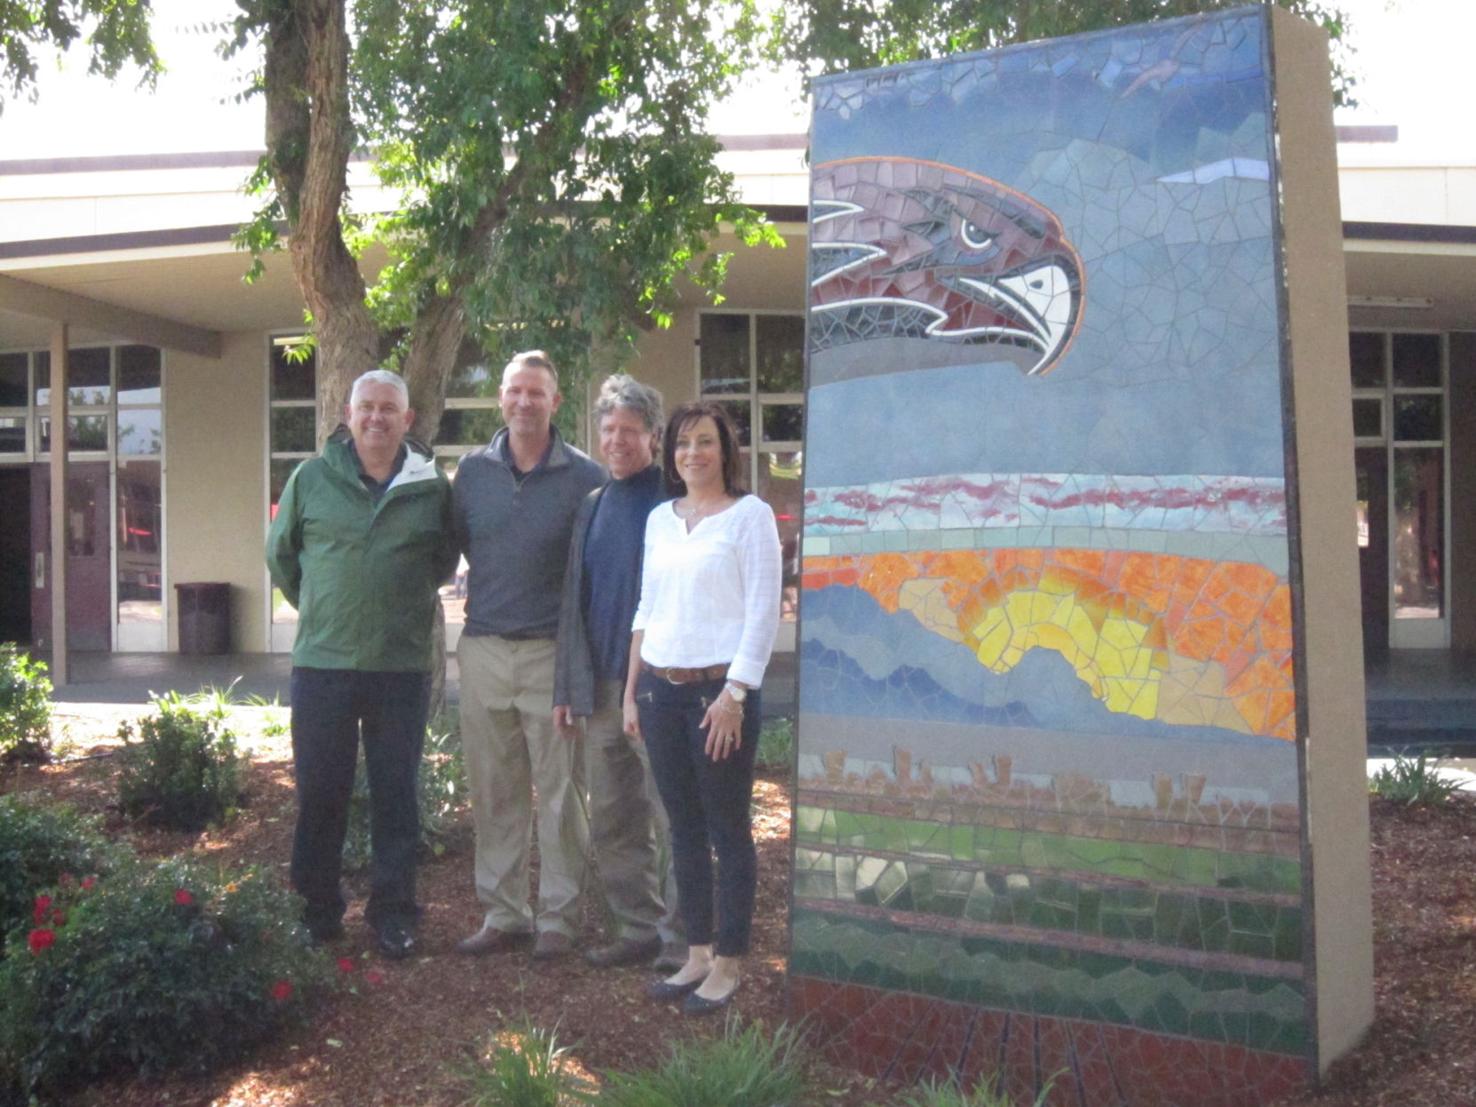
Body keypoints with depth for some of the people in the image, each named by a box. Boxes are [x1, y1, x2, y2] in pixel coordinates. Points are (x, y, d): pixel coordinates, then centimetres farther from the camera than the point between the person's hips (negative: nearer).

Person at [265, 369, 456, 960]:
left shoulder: (431, 486, 1)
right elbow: (280, 553, 13)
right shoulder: (311, 478, 1)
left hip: (402, 665, 0)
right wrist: (319, 607, 13)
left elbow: (445, 558, 16)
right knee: (319, 793, 8)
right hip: (322, 663, 0)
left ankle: (393, 913, 19)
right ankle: (317, 910, 22)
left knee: (396, 794, 7)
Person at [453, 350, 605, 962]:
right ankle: (503, 914, 20)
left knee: (560, 794, 2)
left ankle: (559, 917, 13)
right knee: (493, 793, 9)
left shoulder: (585, 478, -2)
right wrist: (485, 599, 14)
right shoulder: (473, 471, 8)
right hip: (483, 651, 4)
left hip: (554, 654, -3)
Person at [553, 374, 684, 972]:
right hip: (602, 687, 7)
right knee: (613, 823, 12)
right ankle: (638, 928, 24)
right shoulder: (593, 506, 14)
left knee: (674, 821, -1)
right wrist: (568, 686, 11)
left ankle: (682, 940, 10)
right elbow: (574, 600, 16)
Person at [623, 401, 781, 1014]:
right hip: (661, 688, 6)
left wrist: (734, 694, -14)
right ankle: (696, 953, 22)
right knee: (683, 829, 12)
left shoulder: (750, 515, -4)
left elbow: (763, 611, -9)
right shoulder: (660, 519, 13)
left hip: (720, 687, -6)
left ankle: (727, 964, 11)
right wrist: (631, 691, 13)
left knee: (728, 831, 2)